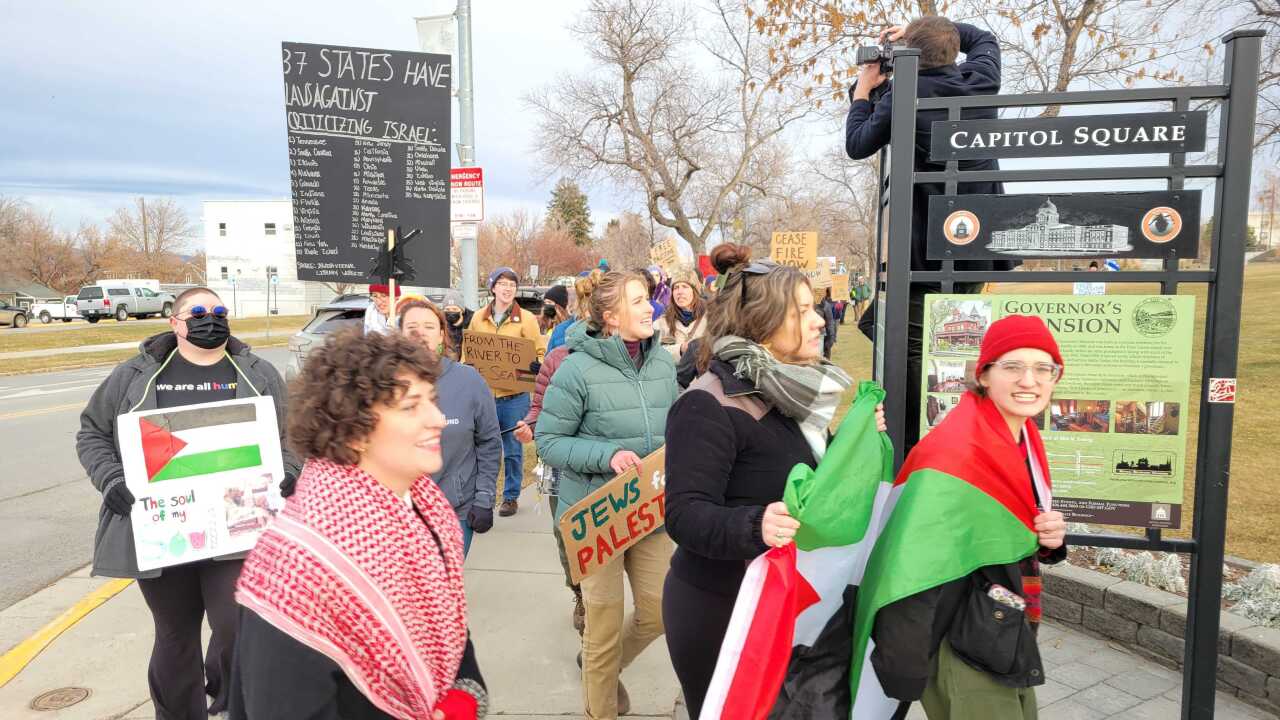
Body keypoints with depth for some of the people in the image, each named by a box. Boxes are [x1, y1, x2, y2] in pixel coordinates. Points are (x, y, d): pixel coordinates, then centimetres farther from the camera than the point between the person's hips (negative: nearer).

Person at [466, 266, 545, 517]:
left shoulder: (526, 318, -2)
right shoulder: (479, 318, 7)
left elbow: (539, 352, 1)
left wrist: (536, 365, -20)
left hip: (514, 395, -2)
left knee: (512, 449, 7)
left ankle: (511, 496, 20)